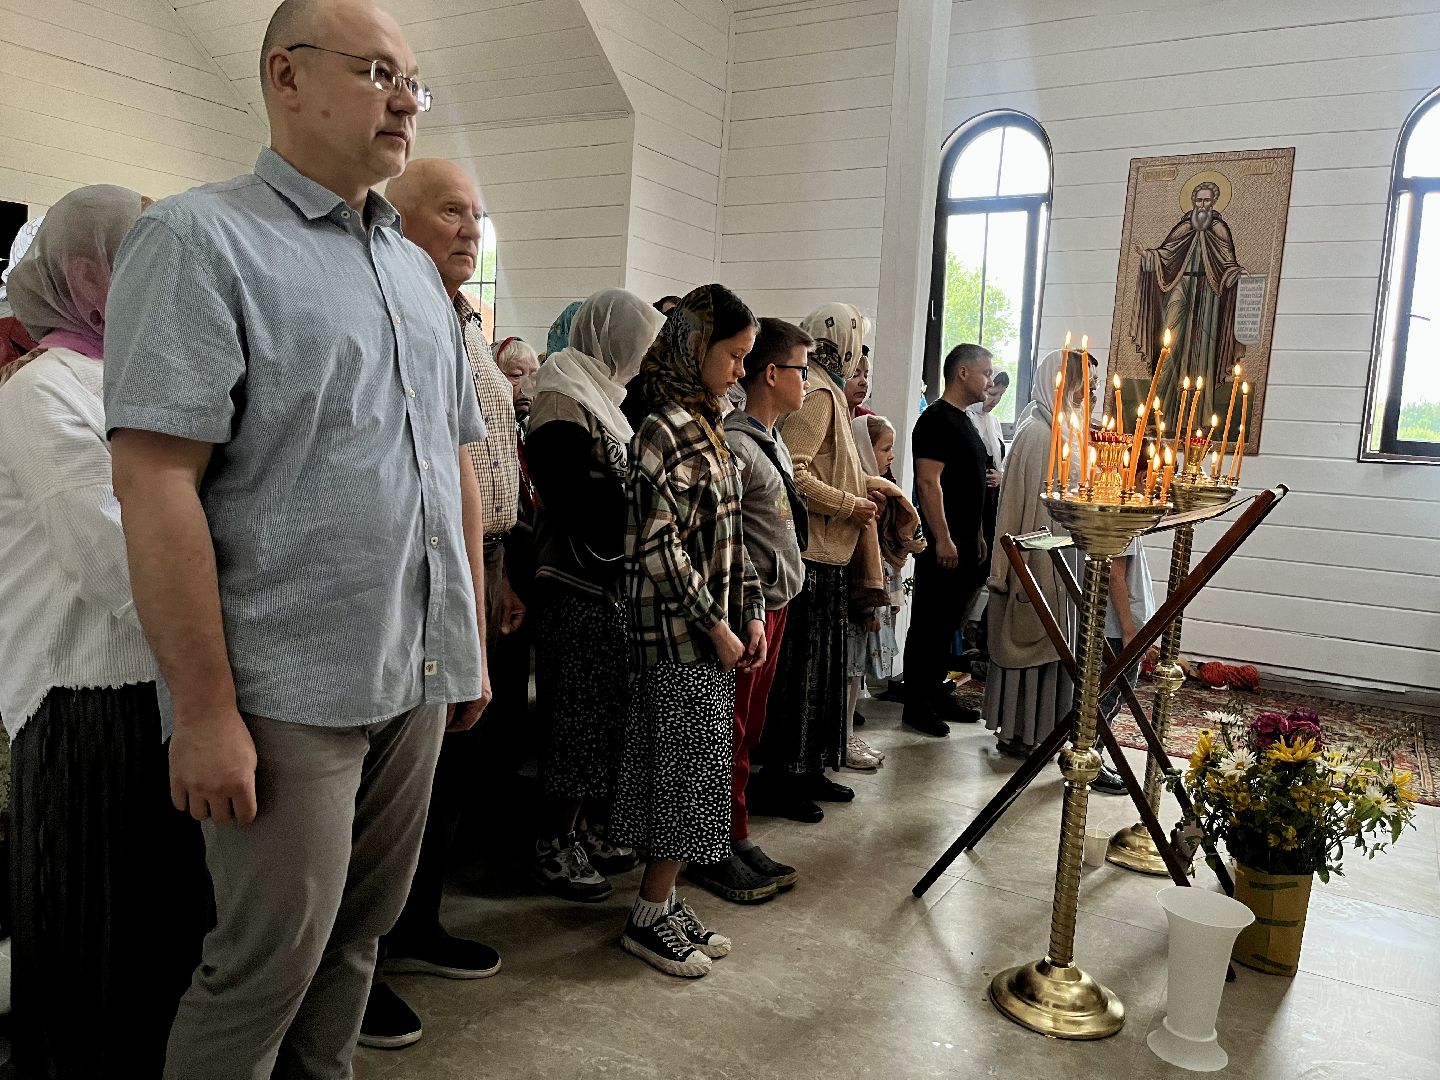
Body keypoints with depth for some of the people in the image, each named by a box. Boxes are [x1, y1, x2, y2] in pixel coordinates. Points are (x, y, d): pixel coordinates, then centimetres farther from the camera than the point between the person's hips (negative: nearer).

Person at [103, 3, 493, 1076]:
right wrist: (205, 710, -18)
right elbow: (156, 483, -15)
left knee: (361, 929, 18)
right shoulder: (203, 237, -7)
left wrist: (473, 644, 15)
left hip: (418, 679, 7)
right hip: (290, 692, -6)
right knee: (272, 959, 5)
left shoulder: (418, 271, 15)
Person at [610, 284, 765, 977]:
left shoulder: (706, 427, 14)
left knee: (690, 773, 14)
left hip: (712, 632, 9)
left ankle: (664, 901, 26)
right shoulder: (666, 429, -15)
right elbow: (658, 545, -19)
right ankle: (650, 918, 15)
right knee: (686, 771, 0)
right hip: (679, 633, -9)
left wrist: (749, 613, 9)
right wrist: (716, 627, -15)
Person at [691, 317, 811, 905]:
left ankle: (737, 840, 28)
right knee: (728, 730, 1)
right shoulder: (734, 443, -17)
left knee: (748, 726, 16)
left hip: (774, 600, 10)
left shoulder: (773, 442, 15)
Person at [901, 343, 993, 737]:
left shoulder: (964, 421, 18)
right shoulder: (937, 420, -13)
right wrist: (942, 539, -23)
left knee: (948, 623, 15)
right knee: (928, 625, -3)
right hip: (941, 545, -10)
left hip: (963, 544, 10)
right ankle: (916, 705, 4)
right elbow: (928, 482, -20)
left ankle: (937, 694, 25)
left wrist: (977, 534, 21)